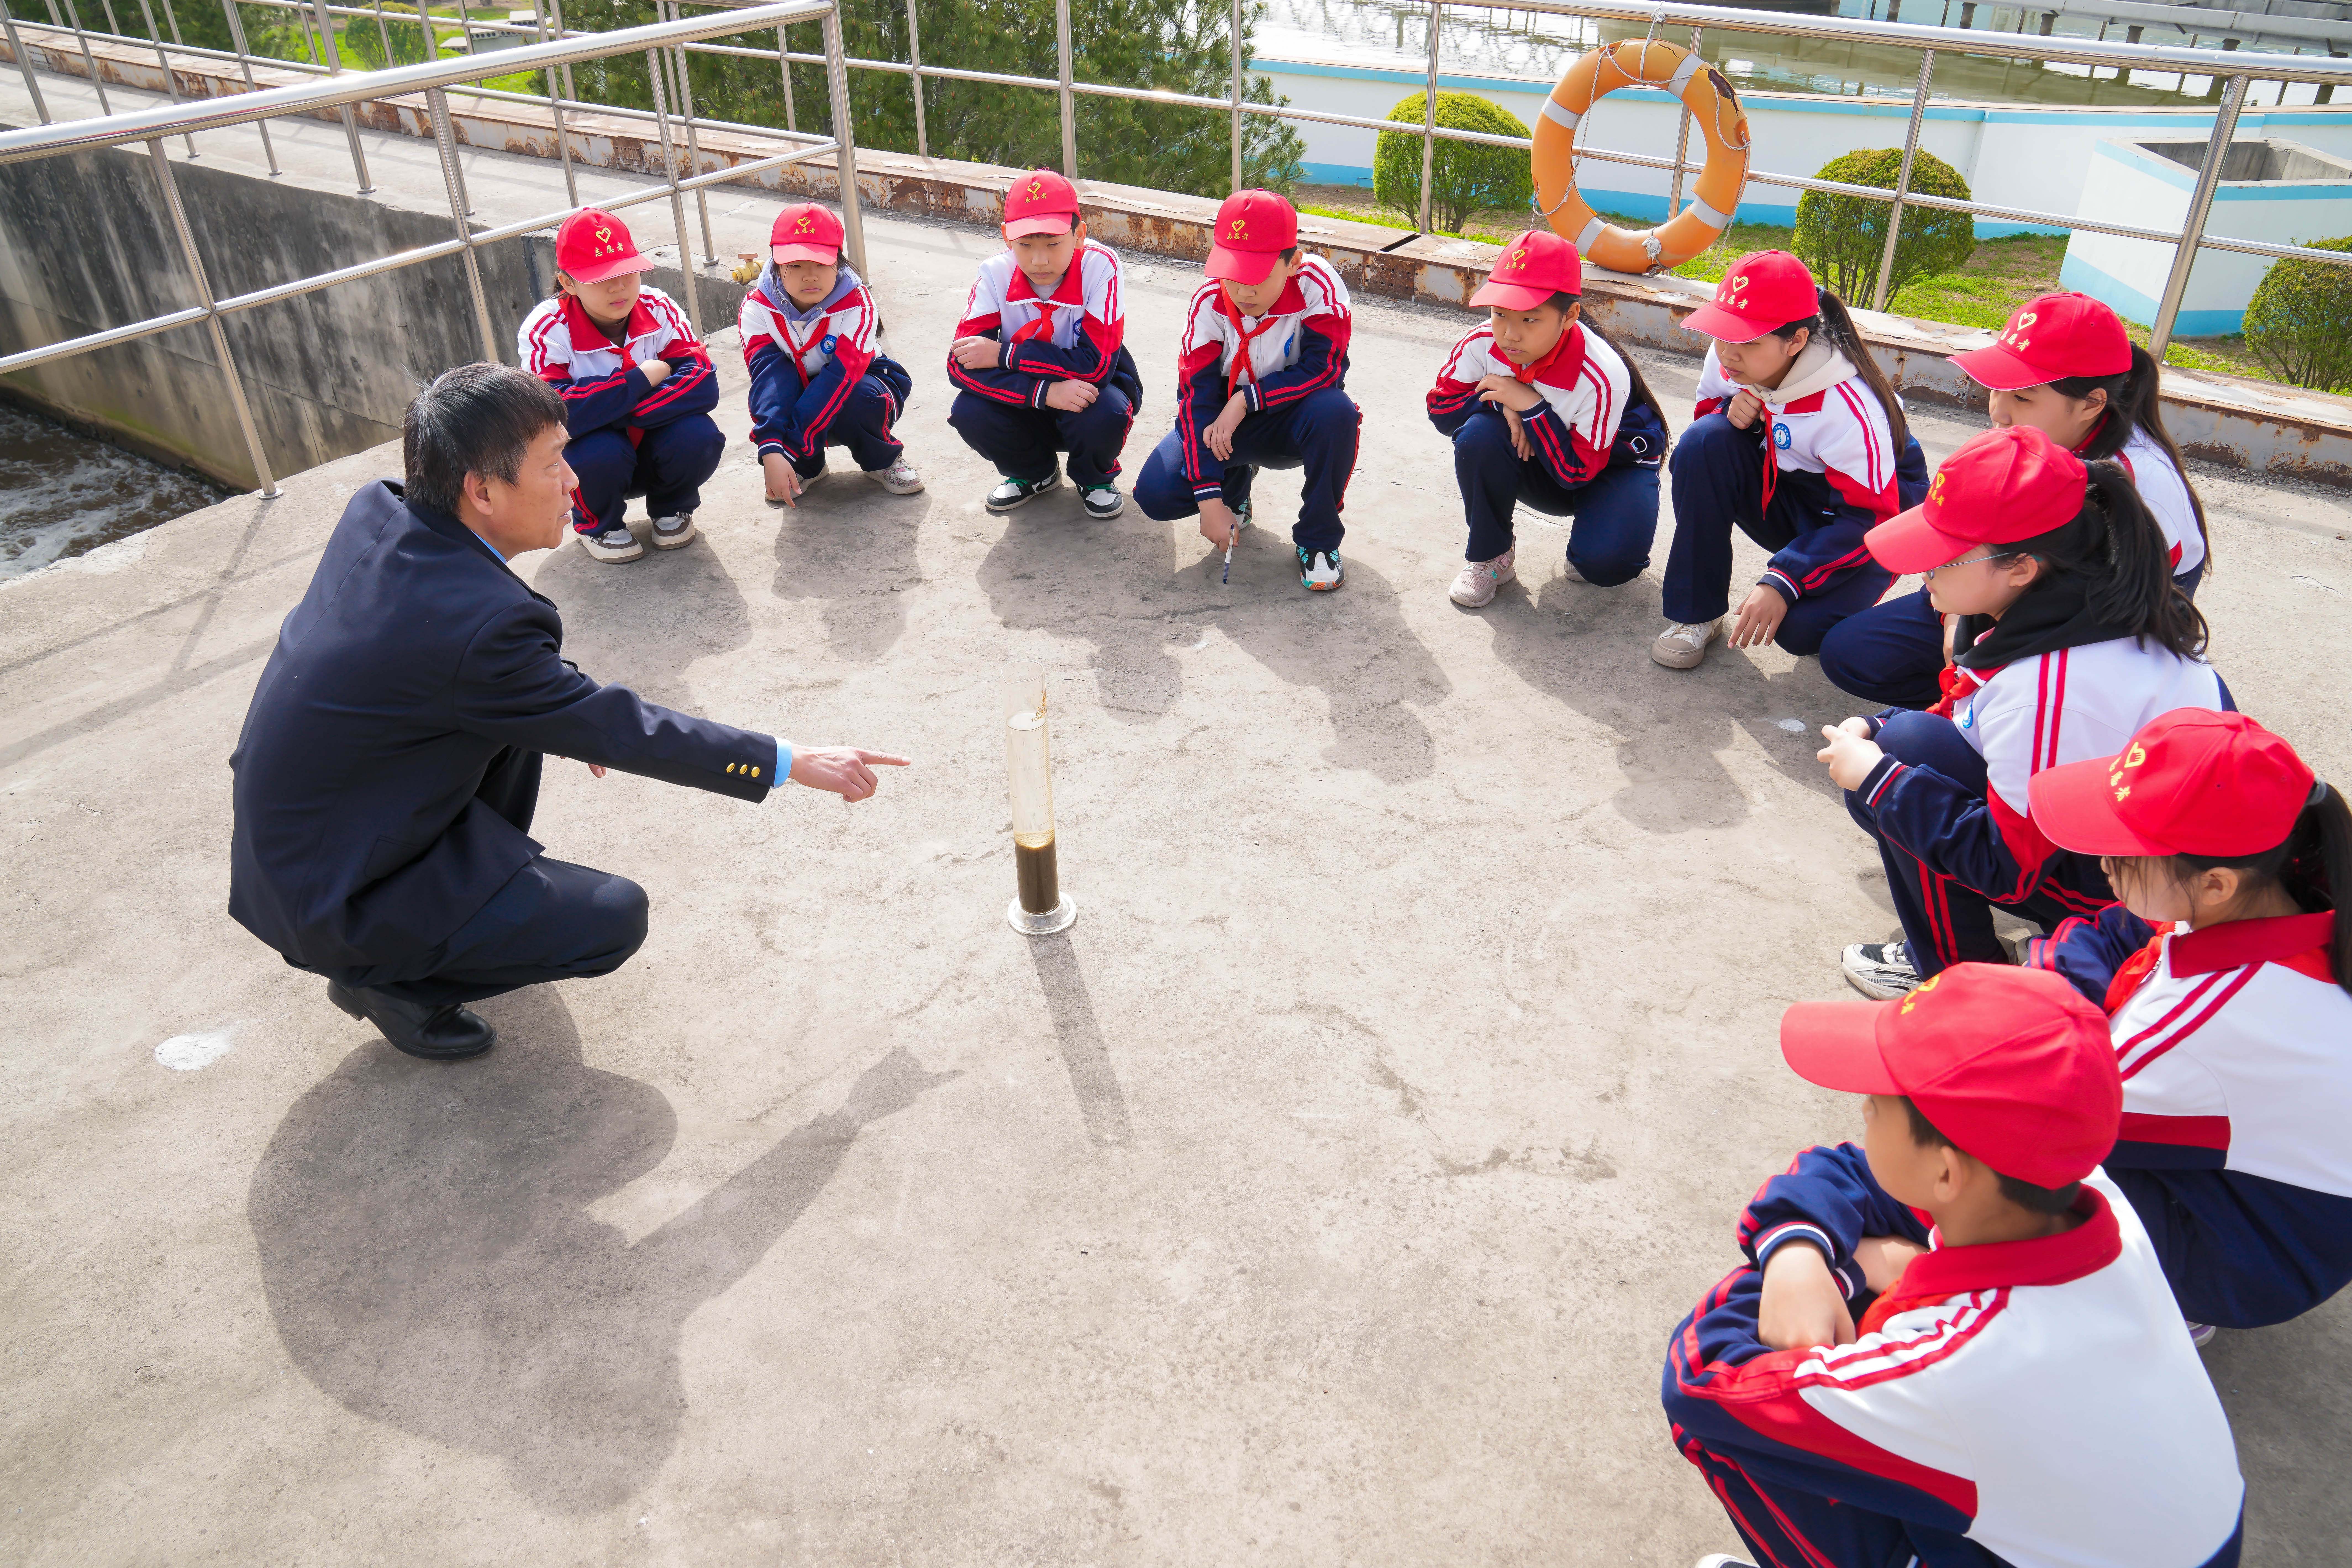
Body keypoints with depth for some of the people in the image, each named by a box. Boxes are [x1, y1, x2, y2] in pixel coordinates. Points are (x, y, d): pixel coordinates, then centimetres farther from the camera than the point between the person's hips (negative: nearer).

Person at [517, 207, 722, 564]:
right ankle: (597, 524, 0)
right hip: (586, 457, -2)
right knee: (599, 453, -36)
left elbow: (704, 387, -24)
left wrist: (609, 411, -31)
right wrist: (643, 379, -31)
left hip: (652, 447, 3)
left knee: (697, 436, -28)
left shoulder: (659, 309, -12)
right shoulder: (546, 331, -21)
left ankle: (671, 508, 7)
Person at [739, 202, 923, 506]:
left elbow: (843, 374, -38)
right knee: (769, 387, -34)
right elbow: (768, 373, -35)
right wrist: (771, 453, -53)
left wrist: (789, 448, -46)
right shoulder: (758, 308, -21)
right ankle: (807, 468, -5)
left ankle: (882, 460, -3)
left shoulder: (857, 304, -28)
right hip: (800, 392, 2)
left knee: (859, 400, -38)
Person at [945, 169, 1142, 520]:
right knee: (968, 413, -25)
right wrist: (1045, 392, -39)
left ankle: (1095, 478, 3)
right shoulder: (996, 274, -17)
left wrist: (1004, 355, -28)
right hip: (1028, 402, 3)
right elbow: (960, 363, -25)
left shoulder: (1100, 266, -24)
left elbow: (1098, 364, -30)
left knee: (1105, 413, -36)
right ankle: (1034, 472, 8)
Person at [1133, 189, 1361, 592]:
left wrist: (1245, 400, -27)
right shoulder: (1208, 303, -17)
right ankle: (1236, 486, 16)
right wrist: (1209, 499, -25)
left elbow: (1324, 369, -22)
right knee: (1155, 494, -20)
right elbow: (1197, 398, -19)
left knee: (1336, 412, -37)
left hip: (1293, 416, -1)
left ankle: (1317, 540, -13)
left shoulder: (1317, 283, -22)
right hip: (1227, 421, 1)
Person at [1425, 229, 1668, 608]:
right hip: (1536, 462, 4)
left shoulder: (1601, 377, -33)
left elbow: (1577, 471, -28)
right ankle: (1492, 556, -8)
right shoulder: (1483, 344, -23)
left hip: (1612, 464, -3)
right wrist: (1503, 405, -30)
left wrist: (1531, 407, -38)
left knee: (1606, 562, -32)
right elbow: (1440, 408, -12)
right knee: (1478, 435, -30)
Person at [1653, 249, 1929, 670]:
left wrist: (1783, 582, -35)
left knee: (1802, 630, -31)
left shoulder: (1845, 406, -32)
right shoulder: (1728, 359, -17)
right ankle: (1697, 612, -16)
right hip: (1783, 494, 5)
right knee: (1704, 441, -25)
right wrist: (1732, 413, -22)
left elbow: (1869, 518, -27)